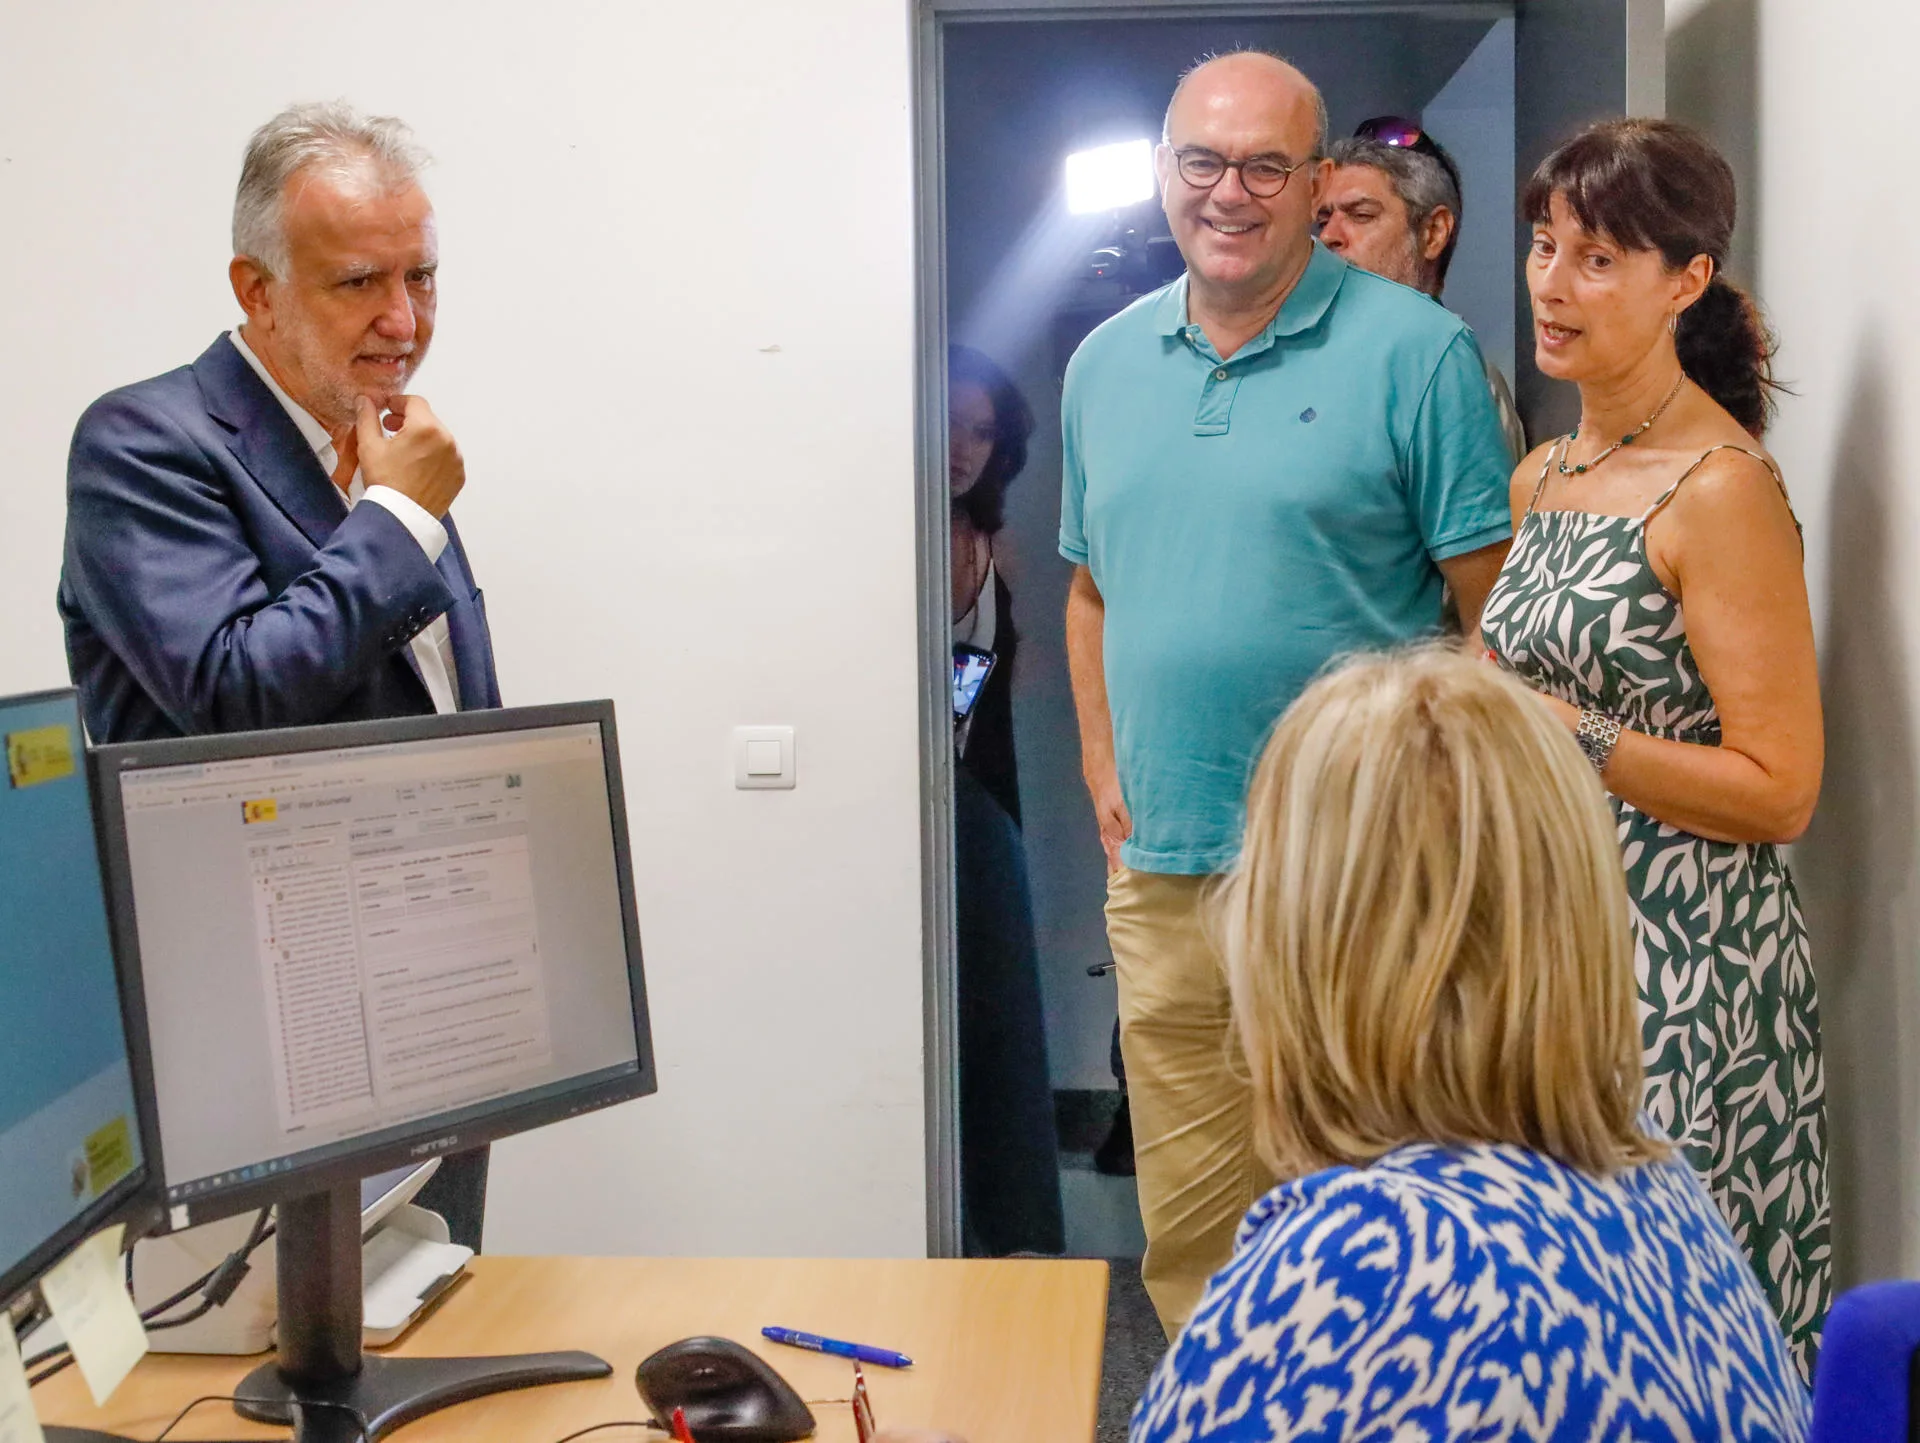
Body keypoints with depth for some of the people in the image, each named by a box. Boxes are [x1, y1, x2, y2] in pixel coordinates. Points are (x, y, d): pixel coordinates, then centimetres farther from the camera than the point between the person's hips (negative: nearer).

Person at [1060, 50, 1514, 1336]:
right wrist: (1103, 766, 11)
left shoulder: (1414, 349, -5)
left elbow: (1501, 604, -5)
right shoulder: (1107, 363, 12)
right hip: (1160, 867, 5)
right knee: (1188, 1228, 15)